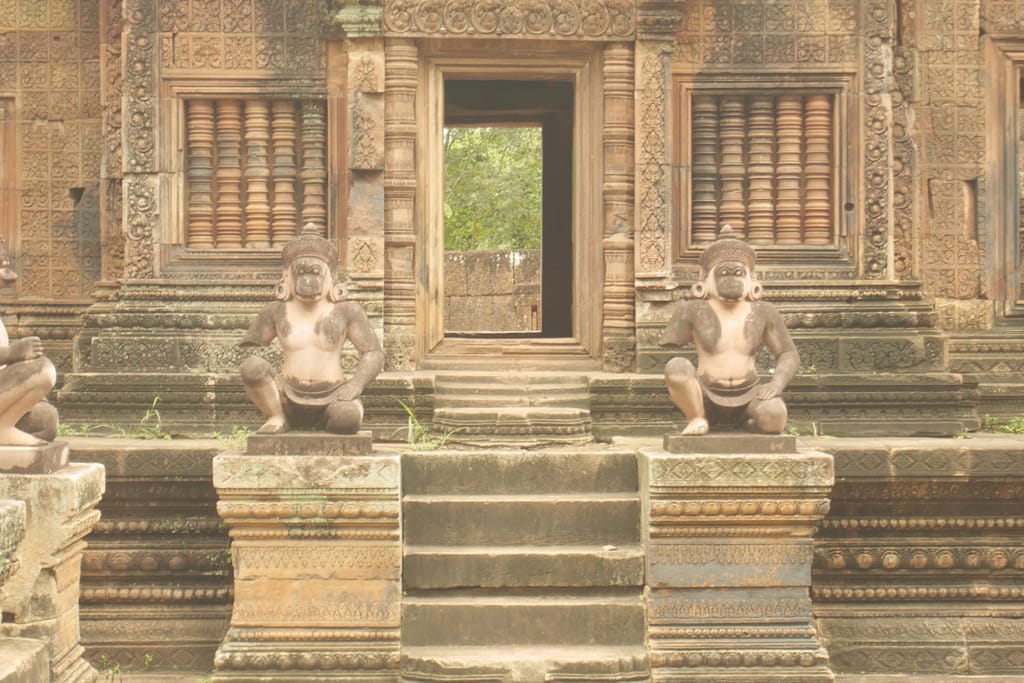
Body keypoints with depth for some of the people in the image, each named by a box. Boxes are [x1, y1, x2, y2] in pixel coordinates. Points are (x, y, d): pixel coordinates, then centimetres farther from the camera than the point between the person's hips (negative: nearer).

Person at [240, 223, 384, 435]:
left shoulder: (346, 311, 3)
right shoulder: (276, 312, 7)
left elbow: (373, 353, 4)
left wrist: (356, 383, -13)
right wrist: (259, 379, -9)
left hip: (331, 396, 0)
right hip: (289, 397, 1)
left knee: (347, 417, -35)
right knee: (252, 365, -27)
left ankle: (329, 420, 2)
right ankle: (277, 418, -3)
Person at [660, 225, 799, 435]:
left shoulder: (763, 313, 1)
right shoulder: (694, 311, -5)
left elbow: (789, 355, 7)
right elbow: (665, 351, 2)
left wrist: (778, 382, -11)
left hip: (748, 396, 1)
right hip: (706, 398, -1)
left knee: (773, 414, -33)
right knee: (677, 366, -31)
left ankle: (753, 422, 4)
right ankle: (697, 418, -6)